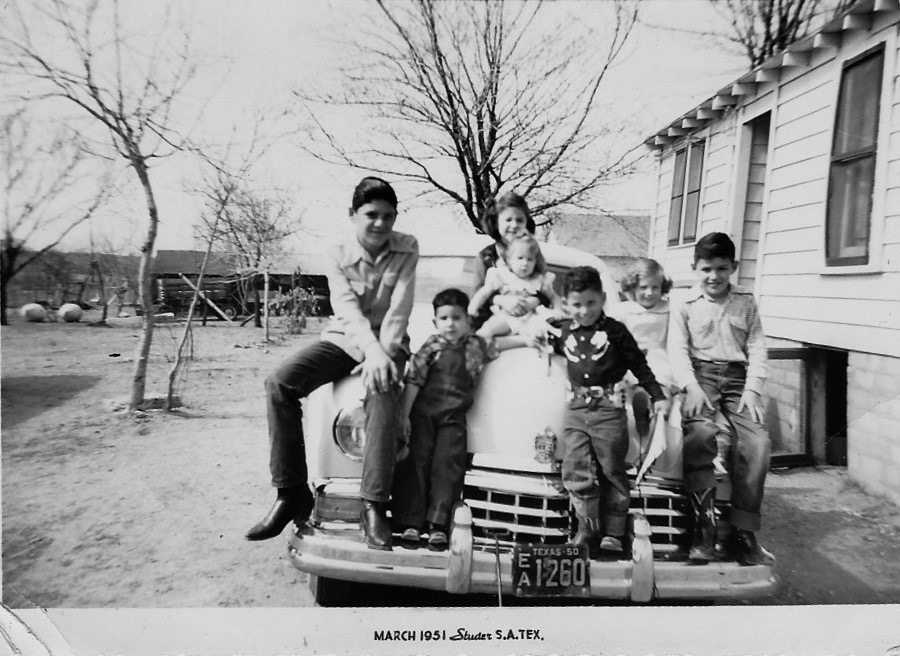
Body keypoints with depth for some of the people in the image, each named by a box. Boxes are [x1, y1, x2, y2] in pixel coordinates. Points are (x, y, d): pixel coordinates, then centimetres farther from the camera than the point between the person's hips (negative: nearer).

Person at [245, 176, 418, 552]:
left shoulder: (407, 250, -4)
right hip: (344, 339, 2)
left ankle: (374, 507, -31)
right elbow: (347, 309, -18)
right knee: (279, 383, -22)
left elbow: (399, 308, -12)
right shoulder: (339, 256, -3)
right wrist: (371, 349, -36)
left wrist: (383, 353, -26)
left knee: (382, 394, -36)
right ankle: (292, 493, -16)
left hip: (388, 343, -2)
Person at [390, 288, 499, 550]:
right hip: (422, 413, -2)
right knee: (417, 462, -5)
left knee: (447, 465, -7)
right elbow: (413, 380, -3)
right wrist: (403, 415, -9)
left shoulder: (476, 345, 11)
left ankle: (438, 524, -6)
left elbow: (496, 349, 34)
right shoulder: (432, 346, 2)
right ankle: (411, 523, -3)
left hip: (454, 418, 2)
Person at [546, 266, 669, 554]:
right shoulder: (563, 331, 6)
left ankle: (613, 533, 19)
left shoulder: (615, 331, -3)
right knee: (576, 471, 0)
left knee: (612, 471, 7)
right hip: (576, 409, 3)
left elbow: (639, 365, 4)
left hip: (609, 408, -3)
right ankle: (586, 527, 17)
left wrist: (658, 396, 5)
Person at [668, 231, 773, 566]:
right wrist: (691, 386, -16)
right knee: (700, 432, -31)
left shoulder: (746, 302, 13)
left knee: (758, 441, -19)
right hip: (700, 374, -2)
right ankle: (704, 523, -22)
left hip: (737, 376, 2)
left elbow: (757, 348, 8)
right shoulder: (686, 305, 7)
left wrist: (752, 389, -5)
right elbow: (678, 349, -1)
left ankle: (743, 532, -9)